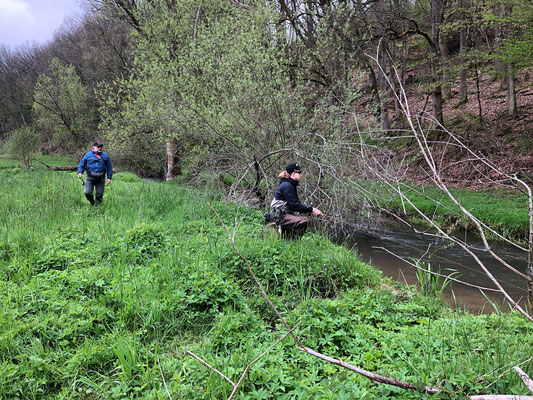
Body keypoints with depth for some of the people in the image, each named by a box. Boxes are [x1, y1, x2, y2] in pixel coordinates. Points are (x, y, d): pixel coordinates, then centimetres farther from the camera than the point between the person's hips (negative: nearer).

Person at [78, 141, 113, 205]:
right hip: (90, 178, 0)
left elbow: (109, 167, 10)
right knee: (87, 192, -7)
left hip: (100, 179, 1)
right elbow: (82, 164, 11)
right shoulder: (88, 155, 8)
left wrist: (109, 177, 2)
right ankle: (92, 203, 21)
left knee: (99, 194, 4)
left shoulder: (105, 156, 9)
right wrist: (80, 172, -7)